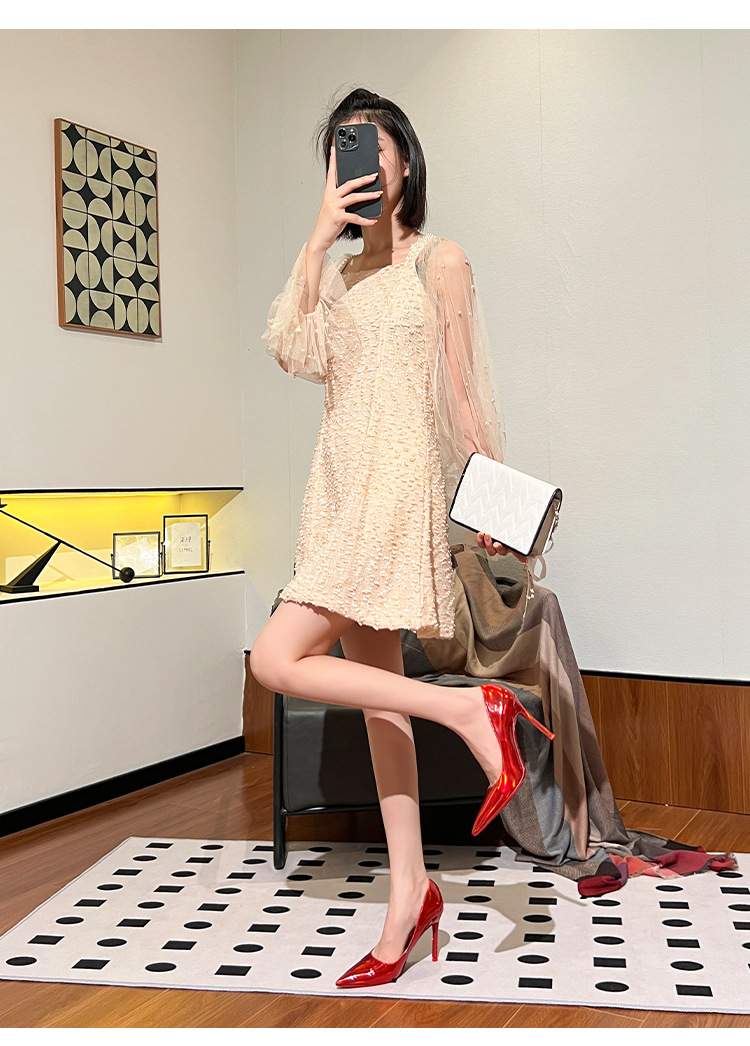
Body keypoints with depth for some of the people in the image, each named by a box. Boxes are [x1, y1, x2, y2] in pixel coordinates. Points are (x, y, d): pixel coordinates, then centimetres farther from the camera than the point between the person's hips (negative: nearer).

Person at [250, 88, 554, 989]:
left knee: (277, 660, -17)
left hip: (400, 484, -7)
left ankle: (472, 707, -8)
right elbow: (296, 354, -1)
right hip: (339, 484, 7)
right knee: (375, 690, 7)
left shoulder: (440, 262, 2)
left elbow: (463, 390, 0)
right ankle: (409, 892, 15)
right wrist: (319, 241, -5)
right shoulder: (337, 272, 17)